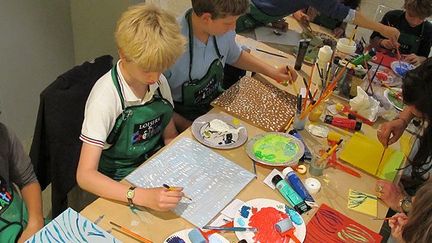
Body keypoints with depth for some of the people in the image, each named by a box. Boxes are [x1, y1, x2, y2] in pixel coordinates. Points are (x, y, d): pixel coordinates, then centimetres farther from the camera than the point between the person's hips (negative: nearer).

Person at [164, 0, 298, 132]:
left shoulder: (224, 30, -9)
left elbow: (235, 56, 14)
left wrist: (273, 72, 3)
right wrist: (185, 125, -23)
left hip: (216, 100, 7)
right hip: (182, 114, -6)